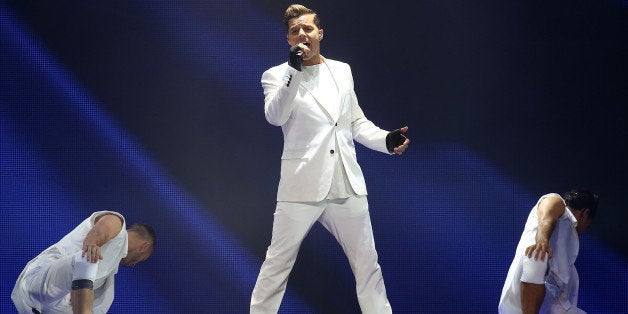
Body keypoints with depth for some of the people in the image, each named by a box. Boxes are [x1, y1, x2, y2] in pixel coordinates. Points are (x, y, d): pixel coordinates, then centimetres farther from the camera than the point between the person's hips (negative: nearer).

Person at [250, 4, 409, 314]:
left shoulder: (342, 71, 12)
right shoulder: (277, 76, 0)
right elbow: (275, 116, -19)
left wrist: (386, 139, -1)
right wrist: (294, 69, -27)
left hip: (346, 184, 4)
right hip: (303, 185, -3)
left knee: (367, 262, 9)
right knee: (278, 263, 2)